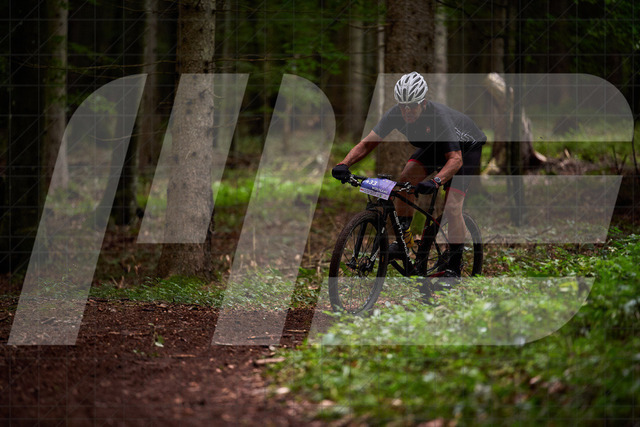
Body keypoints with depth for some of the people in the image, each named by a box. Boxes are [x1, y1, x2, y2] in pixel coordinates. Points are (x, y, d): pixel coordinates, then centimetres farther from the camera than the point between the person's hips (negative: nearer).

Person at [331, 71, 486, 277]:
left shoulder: (438, 116, -40)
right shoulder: (396, 114, -25)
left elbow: (455, 159, -45)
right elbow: (367, 143, -23)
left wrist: (436, 181, -62)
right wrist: (344, 164, -40)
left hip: (467, 147, -6)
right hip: (434, 145, 6)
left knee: (452, 206, -18)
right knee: (405, 180, -14)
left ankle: (454, 269, -9)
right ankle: (404, 238, 3)